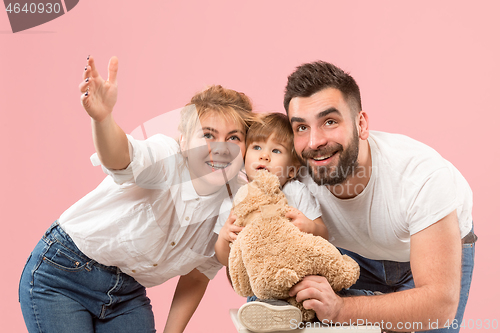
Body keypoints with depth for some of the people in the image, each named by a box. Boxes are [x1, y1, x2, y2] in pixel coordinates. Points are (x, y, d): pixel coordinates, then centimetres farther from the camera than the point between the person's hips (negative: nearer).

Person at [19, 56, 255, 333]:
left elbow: (196, 277, 7)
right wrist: (102, 118, -68)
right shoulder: (166, 157, -23)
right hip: (63, 274, -5)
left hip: (128, 293, 6)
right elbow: (121, 158, -47)